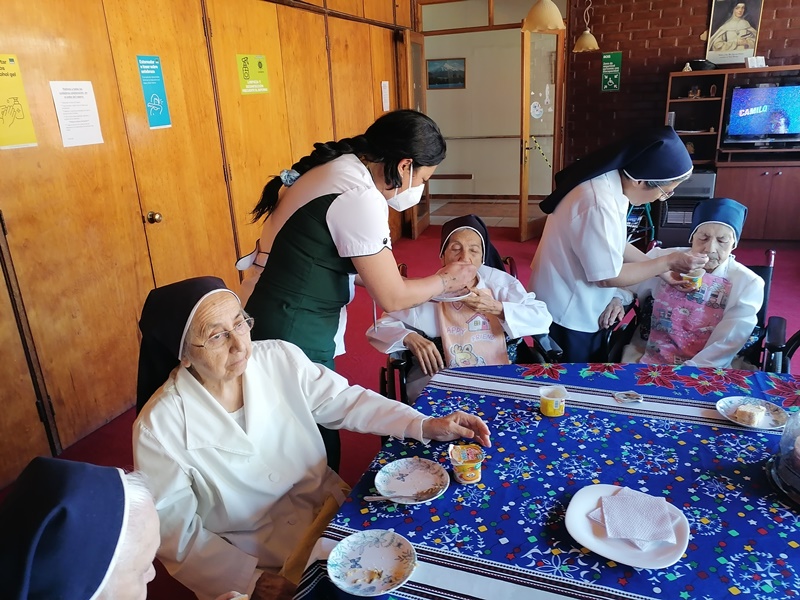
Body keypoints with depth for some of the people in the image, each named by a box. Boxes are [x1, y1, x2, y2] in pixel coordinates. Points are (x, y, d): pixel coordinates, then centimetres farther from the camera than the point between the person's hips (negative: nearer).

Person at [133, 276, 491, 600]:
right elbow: (173, 529, -12)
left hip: (330, 511, 3)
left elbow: (343, 401, -2)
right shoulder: (160, 428, -18)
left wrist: (425, 425, -12)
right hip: (251, 564, -2)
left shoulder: (280, 359, -9)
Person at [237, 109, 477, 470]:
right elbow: (392, 298, -14)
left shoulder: (336, 166, 6)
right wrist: (445, 280, 2)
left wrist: (382, 276, 12)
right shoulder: (360, 196, -20)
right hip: (293, 335, -9)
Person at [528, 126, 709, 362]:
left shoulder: (609, 183, -1)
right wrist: (667, 262, -14)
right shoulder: (599, 204, -31)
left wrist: (663, 270, 4)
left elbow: (614, 245, 9)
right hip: (567, 316, -9)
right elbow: (608, 277, -24)